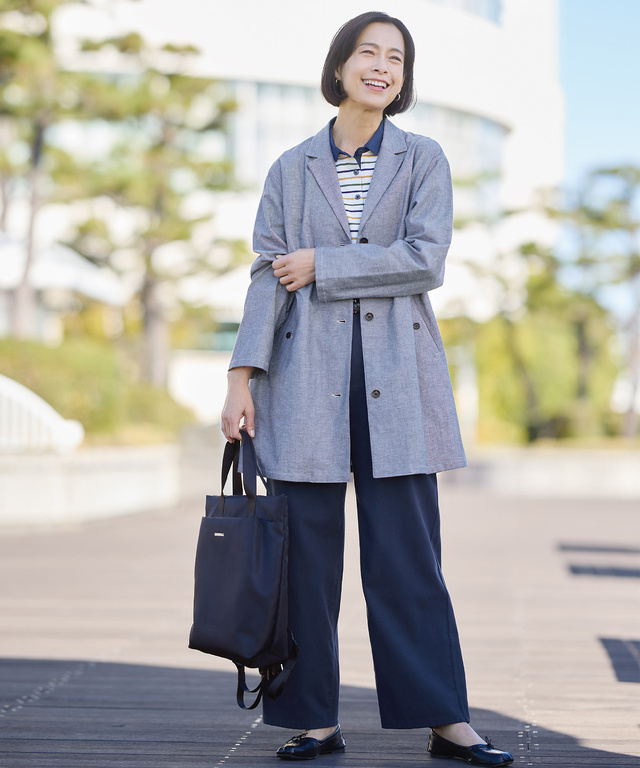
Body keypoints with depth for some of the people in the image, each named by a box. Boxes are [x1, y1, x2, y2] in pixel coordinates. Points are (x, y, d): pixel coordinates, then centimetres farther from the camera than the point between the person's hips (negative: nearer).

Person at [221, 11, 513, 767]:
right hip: (307, 382, 1)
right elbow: (268, 278, 4)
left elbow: (425, 261, -7)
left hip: (398, 382, -1)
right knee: (306, 555, 2)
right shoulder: (291, 170, 9)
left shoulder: (423, 159, 6)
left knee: (408, 554, -2)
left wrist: (321, 265, -8)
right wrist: (243, 377, -6)